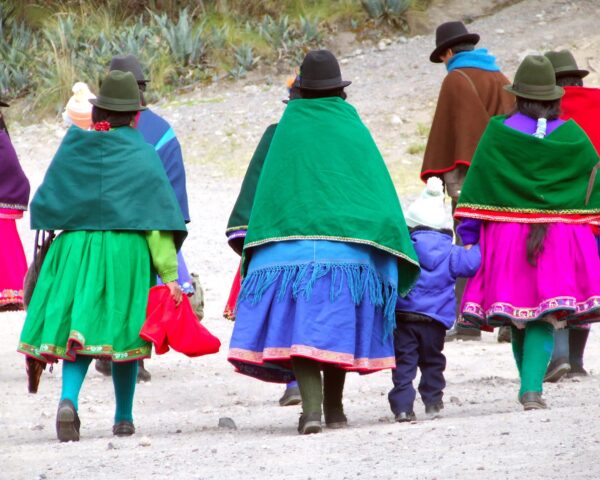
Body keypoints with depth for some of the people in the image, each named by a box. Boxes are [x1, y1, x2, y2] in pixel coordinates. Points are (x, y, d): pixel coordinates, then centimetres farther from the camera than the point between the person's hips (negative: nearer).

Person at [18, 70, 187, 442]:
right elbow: (157, 217, -7)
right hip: (126, 250, -2)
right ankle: (124, 418, 17)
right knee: (123, 329, 10)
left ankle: (69, 398, -21)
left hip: (74, 248, 2)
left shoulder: (72, 148, 5)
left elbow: (46, 205, 8)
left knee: (79, 329, 4)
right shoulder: (142, 155, -3)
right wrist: (169, 275, -6)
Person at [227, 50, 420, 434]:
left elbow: (265, 189, 8)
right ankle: (334, 409, 19)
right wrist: (395, 242, 10)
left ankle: (311, 405, -22)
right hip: (347, 248, 0)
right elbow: (379, 187, 4)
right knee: (338, 326, 12)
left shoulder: (286, 129, 7)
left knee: (299, 326, -5)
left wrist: (257, 248, 14)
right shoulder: (352, 128, 5)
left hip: (289, 242, 0)